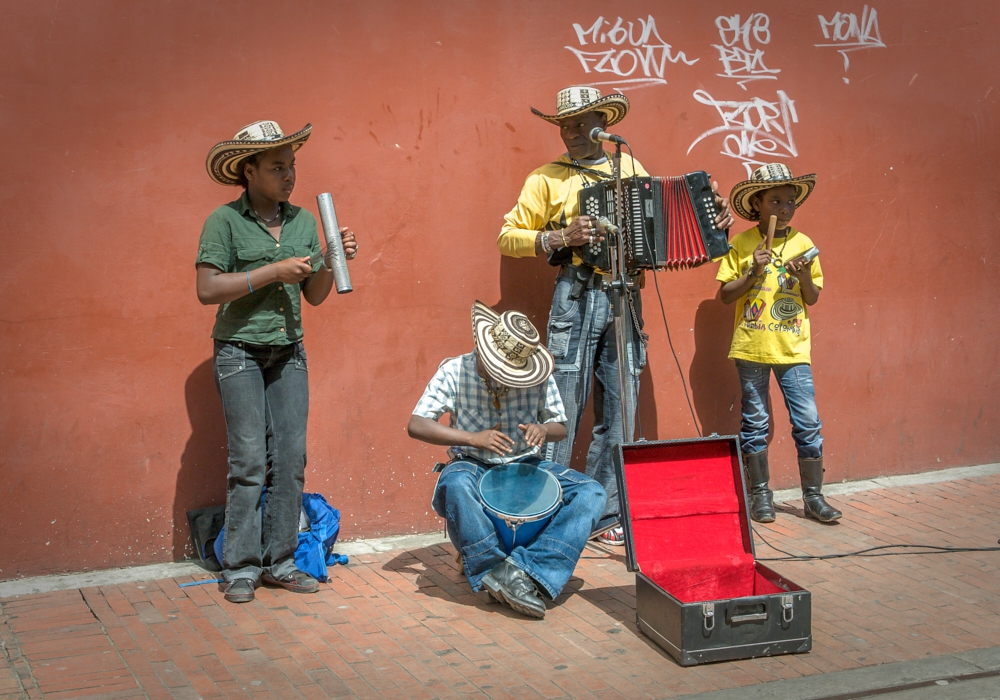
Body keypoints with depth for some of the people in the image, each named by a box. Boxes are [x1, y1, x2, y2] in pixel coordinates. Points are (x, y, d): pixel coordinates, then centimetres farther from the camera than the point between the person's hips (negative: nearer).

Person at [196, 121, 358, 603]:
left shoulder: (303, 221, 11)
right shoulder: (225, 221, -5)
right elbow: (207, 290, -13)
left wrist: (333, 261, -5)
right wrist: (274, 271, -15)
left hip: (289, 351, 5)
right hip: (240, 350, -5)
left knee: (291, 460, 3)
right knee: (249, 462, -6)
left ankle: (279, 562, 12)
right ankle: (240, 568, 4)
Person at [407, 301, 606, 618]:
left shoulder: (538, 378, -3)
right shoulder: (455, 371, -9)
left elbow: (560, 428, 7)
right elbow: (416, 425, -11)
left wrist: (544, 429, -18)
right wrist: (473, 438, -23)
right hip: (474, 465, -2)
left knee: (592, 493, -22)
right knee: (455, 483, -40)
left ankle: (526, 570, -33)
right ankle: (492, 567, -29)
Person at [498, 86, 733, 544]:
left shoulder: (631, 168, 17)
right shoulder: (548, 177, 5)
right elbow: (507, 237, 3)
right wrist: (558, 239, -12)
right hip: (577, 296, -4)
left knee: (618, 414, 6)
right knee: (562, 408, -7)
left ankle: (604, 514, 14)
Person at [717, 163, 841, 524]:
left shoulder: (802, 244, 7)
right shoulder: (742, 244, 0)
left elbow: (812, 299, 10)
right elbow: (726, 295, 0)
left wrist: (806, 277, -10)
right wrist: (753, 272, -14)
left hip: (793, 348, 2)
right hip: (751, 346, -1)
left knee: (808, 422, -2)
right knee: (755, 423, 5)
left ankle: (814, 497, 9)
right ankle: (760, 496, 16)